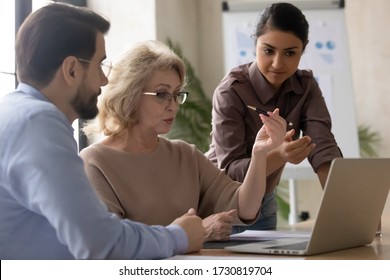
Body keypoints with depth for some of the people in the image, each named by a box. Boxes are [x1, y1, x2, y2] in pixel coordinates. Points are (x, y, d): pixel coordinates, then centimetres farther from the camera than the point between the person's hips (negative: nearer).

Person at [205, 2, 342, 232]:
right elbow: (229, 170, -26)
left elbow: (322, 148, -20)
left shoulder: (306, 87, -8)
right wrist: (278, 156, -44)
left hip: (264, 205, 5)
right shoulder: (231, 91, -23)